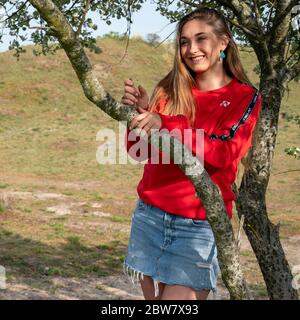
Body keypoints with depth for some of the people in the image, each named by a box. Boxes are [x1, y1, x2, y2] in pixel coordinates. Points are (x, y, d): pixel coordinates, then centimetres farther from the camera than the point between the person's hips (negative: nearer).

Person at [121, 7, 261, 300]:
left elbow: (223, 153, -17)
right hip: (149, 214, 4)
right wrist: (140, 112, -16)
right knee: (153, 297, 12)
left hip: (199, 226, -3)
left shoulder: (245, 98, -2)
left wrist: (164, 124, -28)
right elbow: (138, 150, 3)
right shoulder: (170, 89, 6)